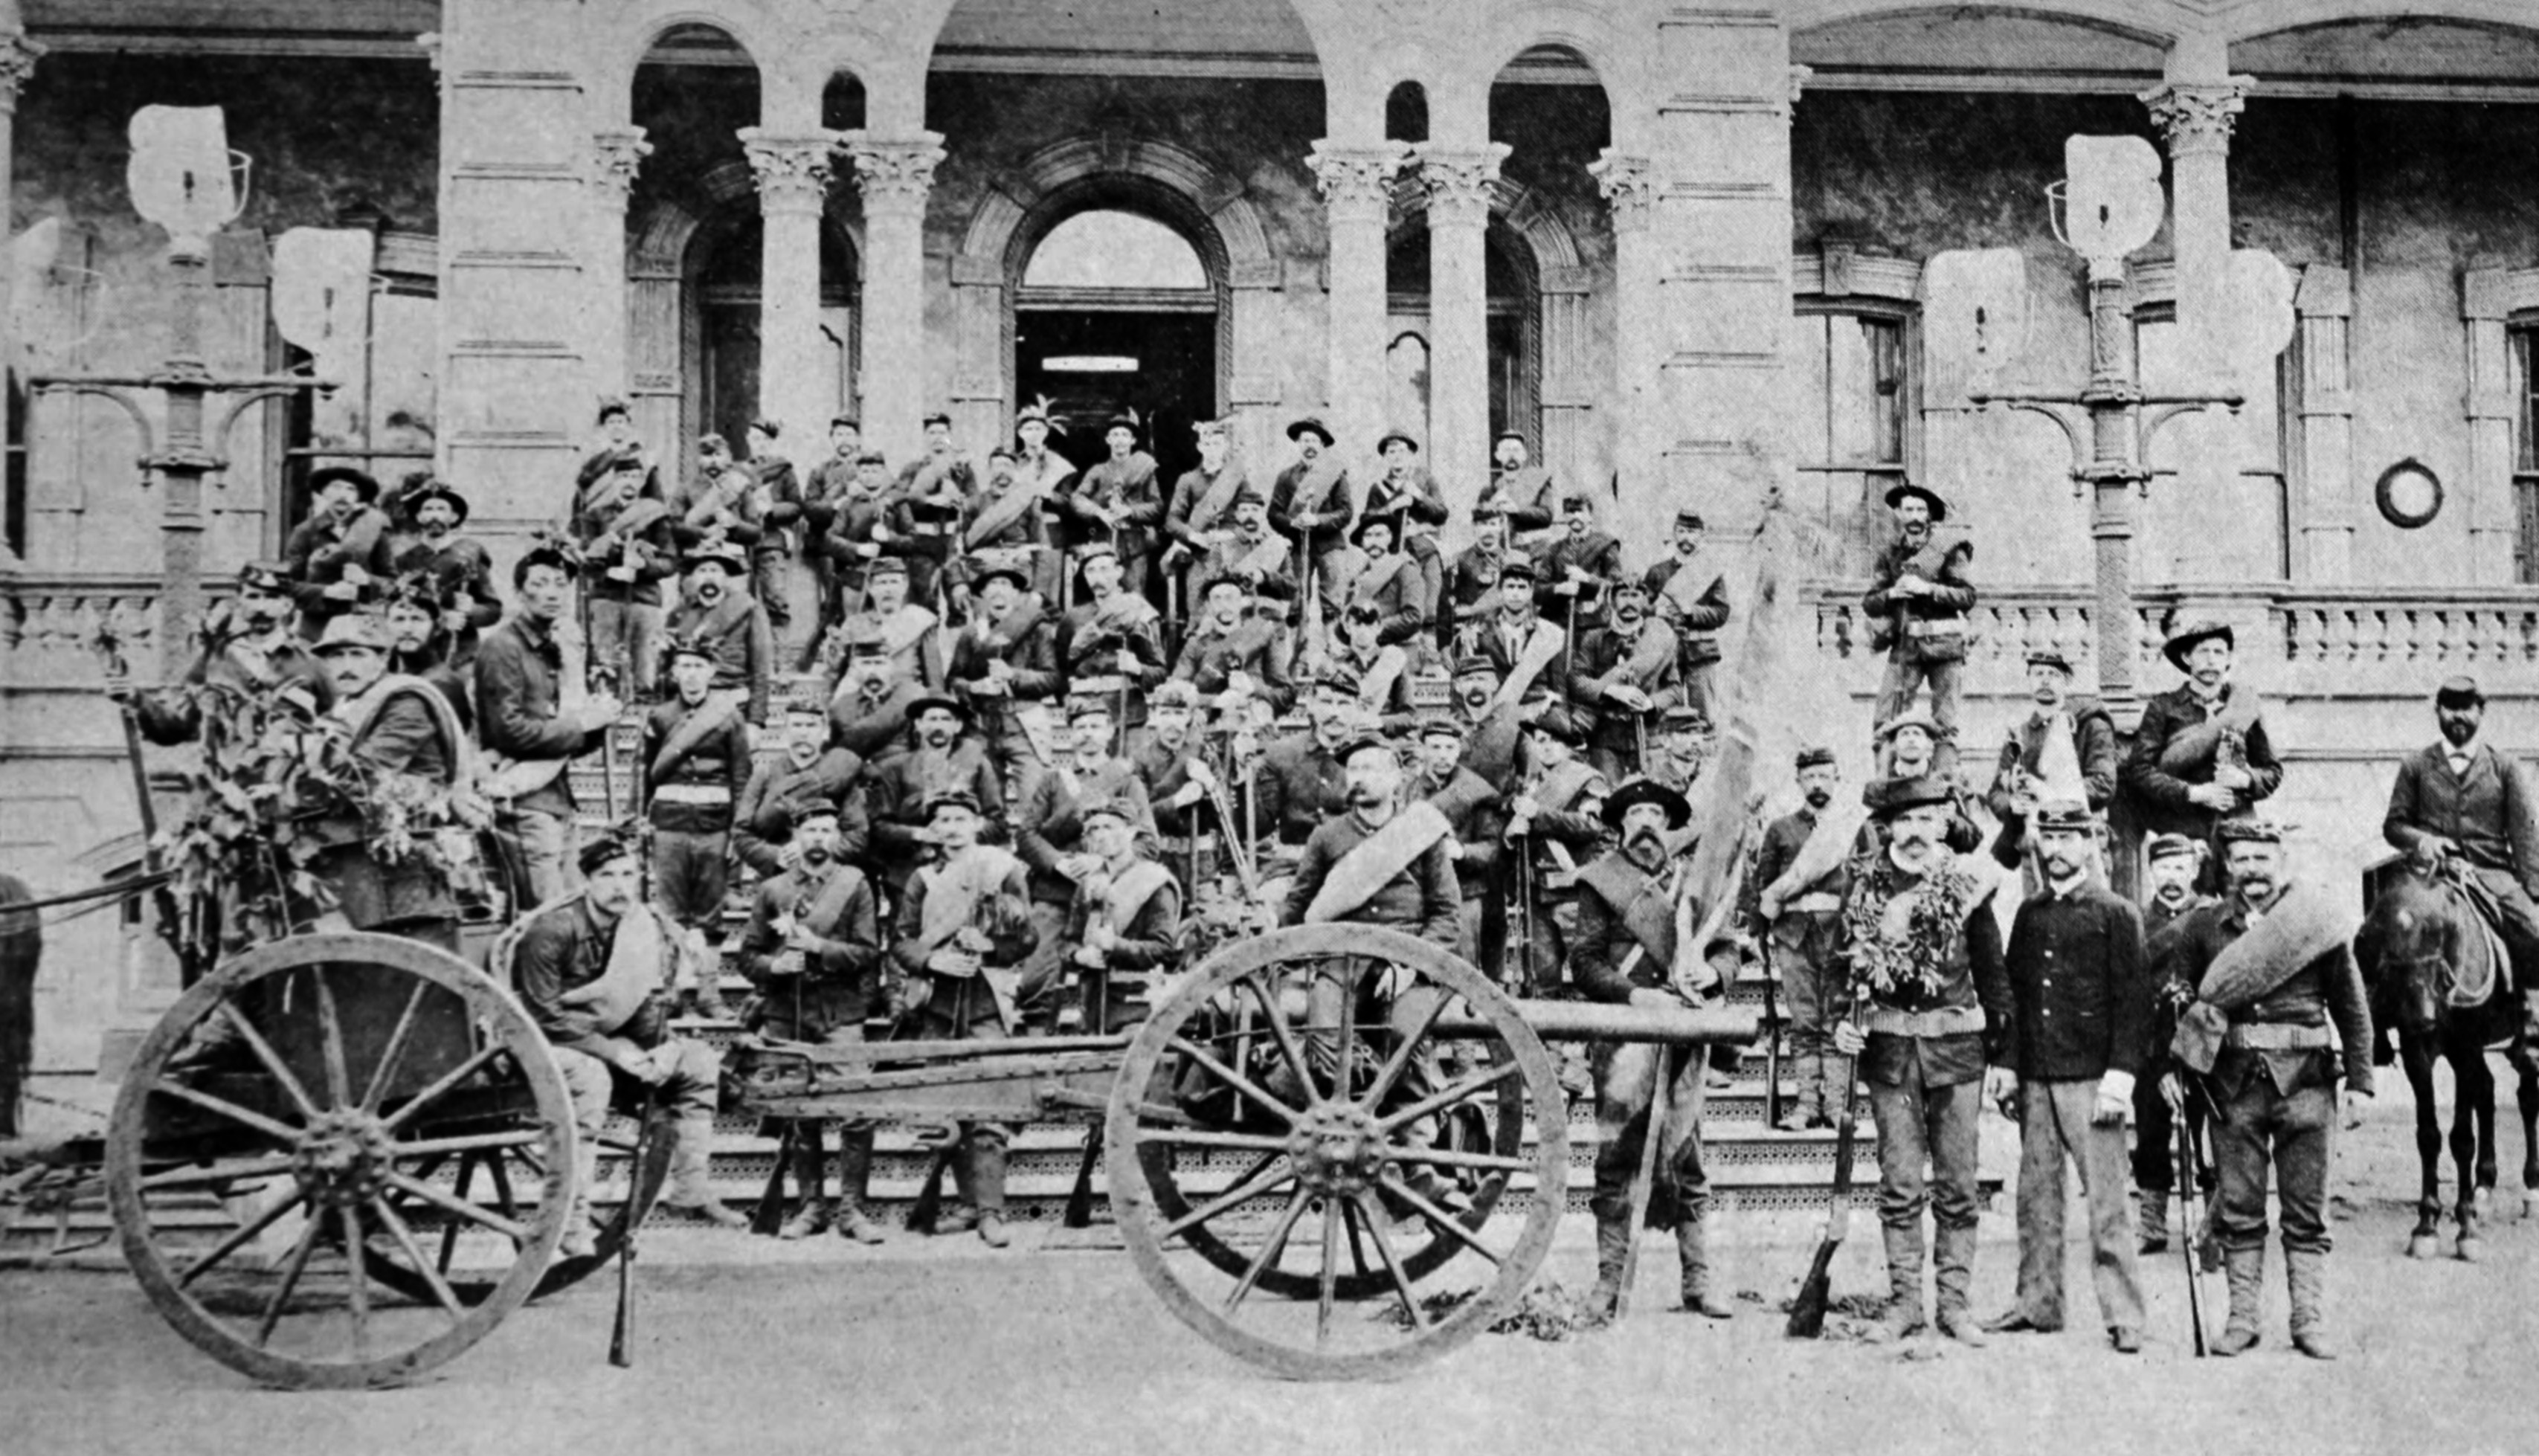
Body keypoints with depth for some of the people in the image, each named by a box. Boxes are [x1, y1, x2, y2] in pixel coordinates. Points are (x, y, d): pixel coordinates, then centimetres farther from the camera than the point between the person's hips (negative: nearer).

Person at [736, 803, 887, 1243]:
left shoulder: (854, 883, 5)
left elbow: (868, 953, -2)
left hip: (840, 1014, -2)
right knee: (800, 1114, 7)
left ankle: (851, 1208, -3)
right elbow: (748, 956, 11)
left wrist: (818, 947, -13)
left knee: (856, 1110, -11)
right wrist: (774, 965, -9)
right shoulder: (772, 889, 10)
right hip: (785, 1015, 2)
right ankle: (811, 1206, 17)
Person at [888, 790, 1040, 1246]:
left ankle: (990, 1210, -11)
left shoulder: (1005, 871, 6)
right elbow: (901, 941, 8)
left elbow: (1026, 938, 4)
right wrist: (935, 959, -10)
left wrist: (981, 951, -10)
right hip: (937, 1004, 3)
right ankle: (969, 1202, 14)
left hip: (987, 1004, -3)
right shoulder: (923, 880, 12)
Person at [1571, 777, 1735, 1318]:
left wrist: (1711, 973, -2)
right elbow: (1584, 962, 0)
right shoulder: (1601, 881, 5)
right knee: (1616, 1158, -2)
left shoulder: (1689, 882, 16)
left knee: (1687, 1160, 4)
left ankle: (1697, 1281, 9)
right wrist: (1635, 994, -12)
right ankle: (1608, 1280, 5)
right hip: (1623, 1033, -3)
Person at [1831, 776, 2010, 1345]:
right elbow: (1844, 966, 9)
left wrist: (2004, 1052, 4)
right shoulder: (1864, 889, 3)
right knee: (1900, 1183, 3)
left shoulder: (1967, 886, 1)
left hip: (1956, 1045, 0)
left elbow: (1992, 971, 5)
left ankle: (1954, 1302, 11)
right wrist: (1842, 1024, -7)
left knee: (1957, 1184, 4)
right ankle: (1903, 1300, 10)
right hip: (1889, 1046, 0)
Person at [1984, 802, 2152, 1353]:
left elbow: (2134, 1000, -6)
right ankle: (2038, 1303, 18)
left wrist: (2120, 1074, -13)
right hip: (2035, 1079, 5)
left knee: (2105, 1202, -5)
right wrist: (2006, 1063, 9)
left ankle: (2123, 1315, -1)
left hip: (2090, 1079, -5)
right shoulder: (2030, 913, 13)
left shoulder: (2116, 914, -2)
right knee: (2035, 1195, 9)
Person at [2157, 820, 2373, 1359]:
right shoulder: (2202, 926, 4)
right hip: (2234, 1081, 1)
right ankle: (2243, 1317, 14)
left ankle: (2310, 1321, 12)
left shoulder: (2320, 920, 1)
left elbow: (2352, 1007, 4)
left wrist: (2359, 1081, 0)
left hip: (2306, 1080, -1)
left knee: (2307, 1214, 5)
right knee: (2238, 1211, 6)